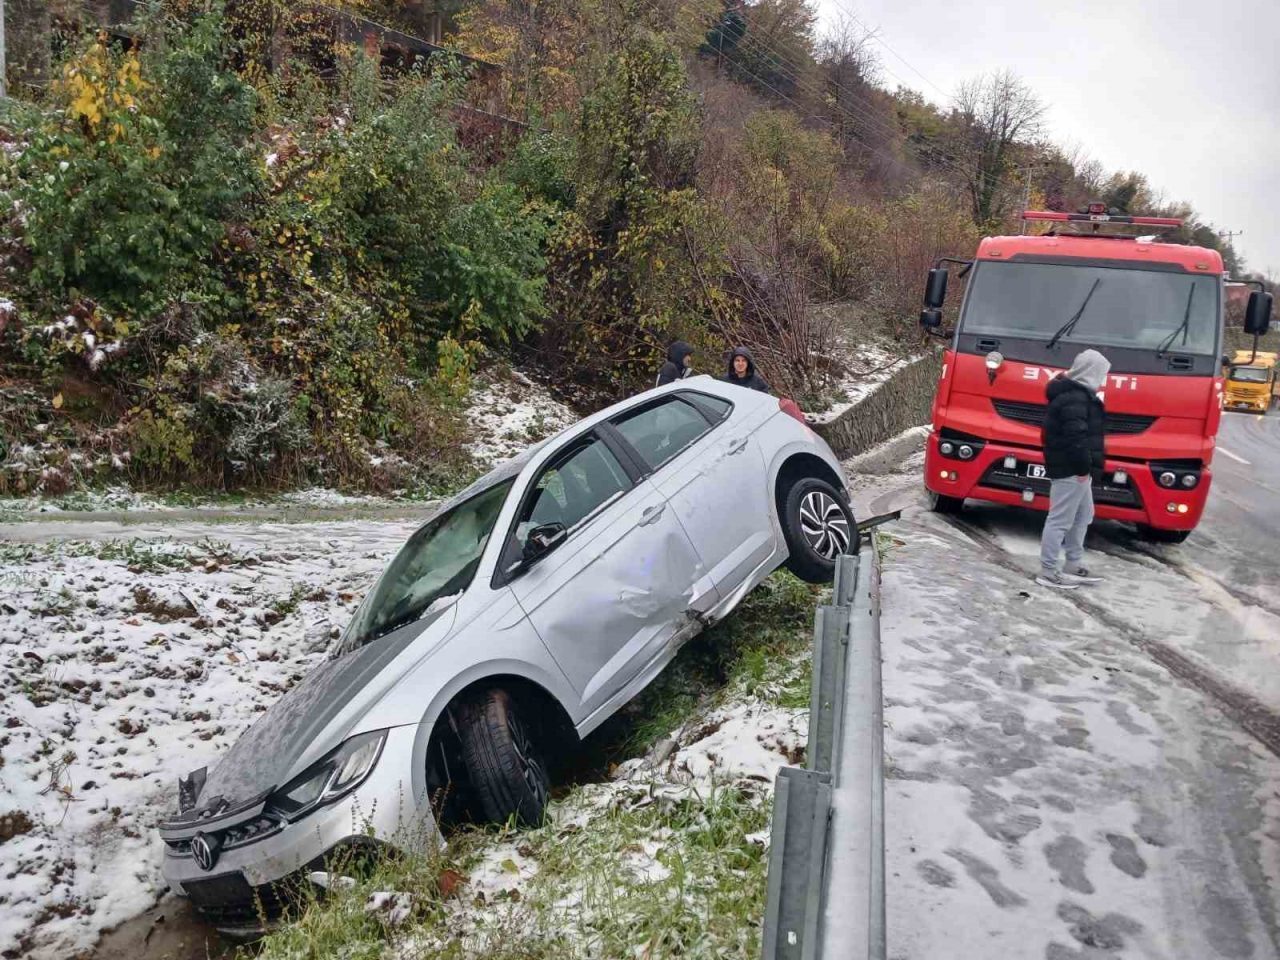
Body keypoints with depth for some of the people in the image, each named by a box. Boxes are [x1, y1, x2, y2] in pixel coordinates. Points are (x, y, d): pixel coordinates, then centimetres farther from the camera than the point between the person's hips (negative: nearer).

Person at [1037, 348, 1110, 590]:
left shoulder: (1076, 393, 16)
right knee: (1060, 521, -6)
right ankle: (1048, 572, -1)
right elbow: (1075, 437, -27)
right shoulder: (1075, 399, -19)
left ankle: (1074, 565, 30)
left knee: (1083, 516, 21)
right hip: (1071, 470, -11)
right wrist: (1083, 467, -21)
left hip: (1074, 469, 11)